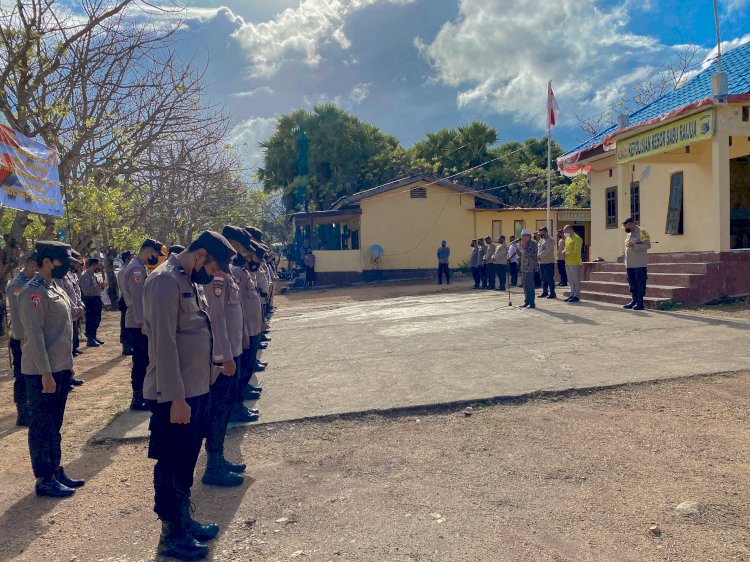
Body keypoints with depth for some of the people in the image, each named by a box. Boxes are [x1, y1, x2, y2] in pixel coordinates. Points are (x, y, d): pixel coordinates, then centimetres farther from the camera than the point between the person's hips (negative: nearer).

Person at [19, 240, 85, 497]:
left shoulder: (55, 288, 12)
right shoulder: (34, 292, -17)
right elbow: (34, 335, -21)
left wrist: (68, 365, 17)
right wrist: (46, 374, -22)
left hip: (60, 369, 9)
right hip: (43, 372, -9)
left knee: (54, 423, 17)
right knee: (42, 425, 2)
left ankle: (55, 470, 28)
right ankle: (44, 480, 12)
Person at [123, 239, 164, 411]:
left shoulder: (140, 268, 15)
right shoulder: (136, 269, -16)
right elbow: (137, 298, -21)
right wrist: (143, 323, -23)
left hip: (141, 323, 10)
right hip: (138, 325, -10)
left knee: (143, 360, 15)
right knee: (141, 361, -4)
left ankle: (141, 394, 25)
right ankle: (138, 399, 4)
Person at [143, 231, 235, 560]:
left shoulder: (188, 280, 11)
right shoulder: (165, 281, -19)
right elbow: (164, 345, -23)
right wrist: (176, 398, -22)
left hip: (196, 390, 10)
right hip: (176, 396, -9)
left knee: (186, 461, 21)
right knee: (171, 465, 6)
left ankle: (184, 520, 36)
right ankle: (170, 535, 20)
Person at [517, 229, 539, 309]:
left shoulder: (533, 243, -9)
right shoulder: (524, 244, 17)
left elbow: (531, 254, -20)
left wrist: (523, 248, -19)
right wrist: (519, 248, 6)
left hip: (530, 268, -9)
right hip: (524, 268, 9)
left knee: (530, 286, -7)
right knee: (525, 286, 12)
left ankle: (532, 303, -4)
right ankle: (526, 302, 19)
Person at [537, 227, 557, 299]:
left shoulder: (550, 241, -10)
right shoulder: (541, 240, 17)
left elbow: (546, 251, -20)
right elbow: (539, 249, 15)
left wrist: (539, 256, -17)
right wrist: (538, 256, -2)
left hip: (548, 262, -9)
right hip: (541, 262, 9)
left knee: (550, 278, -6)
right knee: (543, 279, 13)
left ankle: (552, 293, -2)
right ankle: (545, 292, 22)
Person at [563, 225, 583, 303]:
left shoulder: (577, 238, -10)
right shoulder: (567, 239, 18)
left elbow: (576, 251, -19)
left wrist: (567, 253, -14)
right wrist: (564, 252, 3)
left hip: (575, 263, -9)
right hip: (568, 263, 9)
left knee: (576, 280, -5)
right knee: (570, 280, 11)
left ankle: (576, 296, -3)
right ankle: (572, 295, 17)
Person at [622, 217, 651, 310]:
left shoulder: (641, 232, -7)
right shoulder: (629, 234, 19)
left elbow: (648, 245, -15)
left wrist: (634, 245, -24)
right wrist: (627, 257, 20)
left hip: (639, 264, -8)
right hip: (630, 264, 9)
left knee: (640, 284, -5)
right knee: (632, 283, 11)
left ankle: (640, 303, -2)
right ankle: (634, 301, 19)